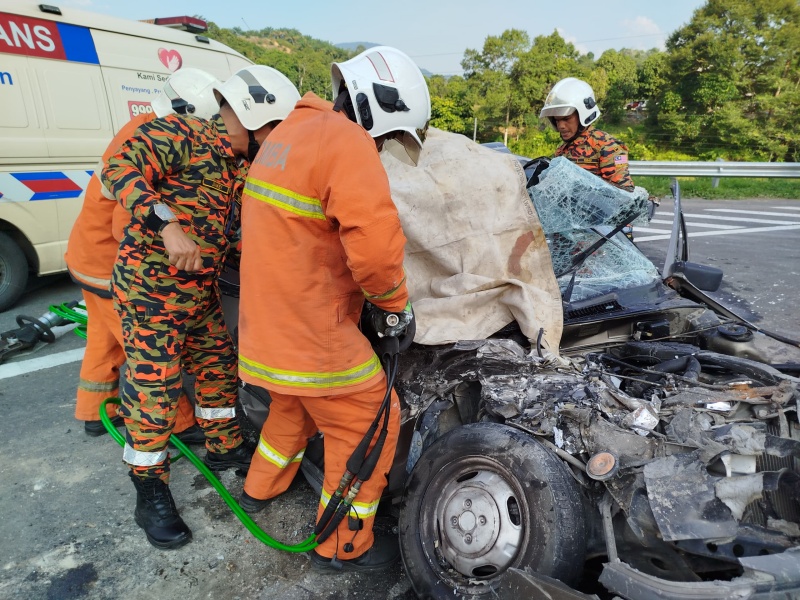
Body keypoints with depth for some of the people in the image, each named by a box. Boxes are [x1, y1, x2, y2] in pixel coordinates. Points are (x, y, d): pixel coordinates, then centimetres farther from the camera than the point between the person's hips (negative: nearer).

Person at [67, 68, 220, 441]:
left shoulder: (144, 127, 1)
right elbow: (128, 227, -31)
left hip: (89, 253, 10)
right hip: (109, 265, -10)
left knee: (105, 338, 22)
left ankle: (95, 413, 39)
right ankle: (180, 425, 15)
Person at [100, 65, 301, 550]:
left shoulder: (240, 165, 10)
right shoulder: (182, 135, -15)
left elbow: (235, 231, 14)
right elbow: (121, 169, -26)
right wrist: (167, 225, -36)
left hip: (201, 291, 8)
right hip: (151, 289, -8)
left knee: (219, 368, 17)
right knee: (154, 393, -1)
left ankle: (225, 447, 38)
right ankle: (152, 496, 16)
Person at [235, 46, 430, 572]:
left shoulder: (290, 131, 15)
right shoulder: (347, 143, -17)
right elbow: (376, 246, -29)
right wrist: (396, 301, -9)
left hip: (267, 320, 10)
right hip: (312, 330, -9)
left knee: (296, 403, 31)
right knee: (370, 422, 7)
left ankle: (260, 489, 51)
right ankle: (344, 546, 23)